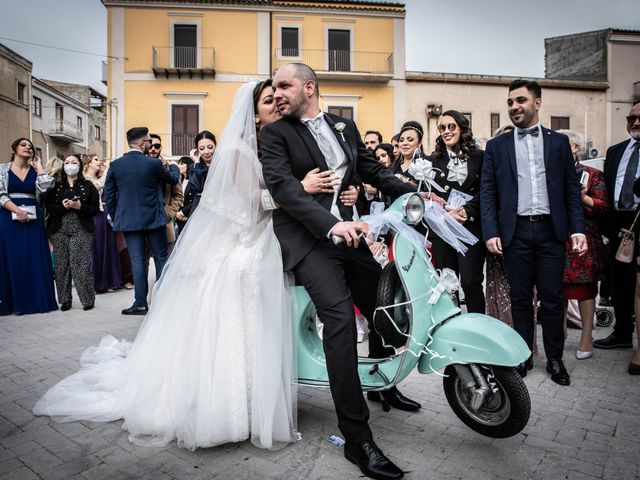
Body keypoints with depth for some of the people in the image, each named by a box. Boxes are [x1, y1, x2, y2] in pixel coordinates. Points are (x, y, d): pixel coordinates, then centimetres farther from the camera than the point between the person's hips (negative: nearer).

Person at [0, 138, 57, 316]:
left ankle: (37, 300, 7)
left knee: (35, 259, 1)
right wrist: (17, 210, -18)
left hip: (33, 219, 2)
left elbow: (46, 186, -9)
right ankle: (15, 302, 7)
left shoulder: (35, 171, 10)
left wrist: (38, 165, 1)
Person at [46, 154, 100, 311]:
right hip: (60, 230, 3)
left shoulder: (87, 185, 9)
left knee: (82, 264, -8)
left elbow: (95, 208, 2)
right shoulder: (56, 186, 15)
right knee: (61, 265, 1)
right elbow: (49, 207, 6)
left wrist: (80, 206, -14)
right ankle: (64, 300, 11)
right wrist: (63, 206, -13)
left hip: (81, 229, -2)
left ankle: (87, 299, 1)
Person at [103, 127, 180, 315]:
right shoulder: (154, 163, -8)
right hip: (153, 219, -2)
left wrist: (116, 218, 14)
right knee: (161, 258, 10)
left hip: (128, 220, 2)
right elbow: (173, 179, 10)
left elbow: (108, 196, 3)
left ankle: (141, 303, 6)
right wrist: (173, 165, 31)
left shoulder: (115, 165, -1)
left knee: (137, 261, 5)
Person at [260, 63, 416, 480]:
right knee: (339, 314, -24)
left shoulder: (345, 126, 15)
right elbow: (281, 185, -16)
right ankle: (357, 436, -15)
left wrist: (413, 193, 5)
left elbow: (372, 169, 20)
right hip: (305, 236, -5)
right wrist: (329, 224, -29)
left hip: (344, 229, 6)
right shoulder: (275, 135, 0)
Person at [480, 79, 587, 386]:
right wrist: (491, 232, -8)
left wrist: (578, 229, -2)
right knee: (520, 298, 7)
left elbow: (572, 189, 8)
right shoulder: (497, 146, 8)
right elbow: (487, 192, 2)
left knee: (552, 298, 5)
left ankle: (555, 359, 19)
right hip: (516, 231, 0)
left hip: (550, 230, 1)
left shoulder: (559, 142, 10)